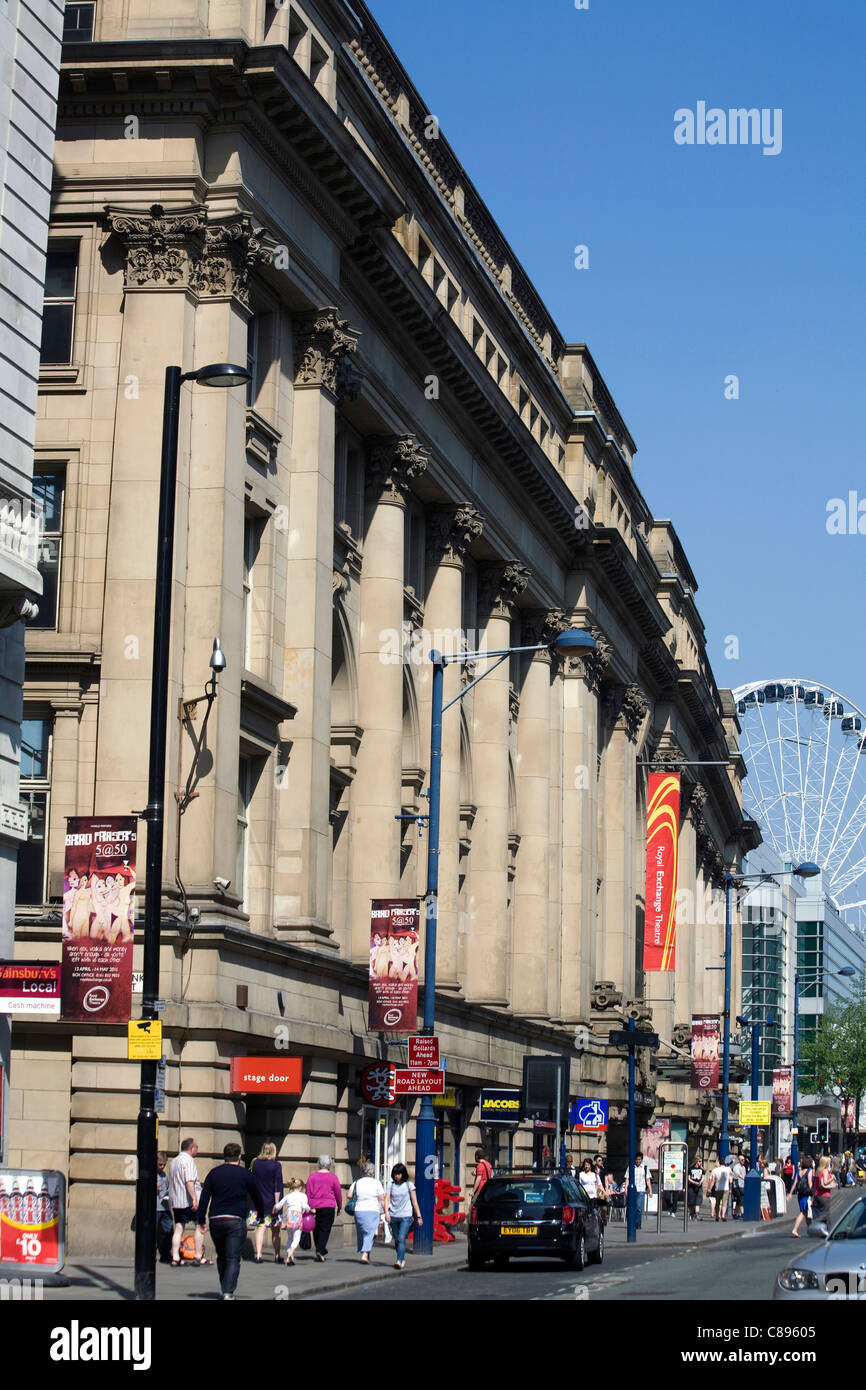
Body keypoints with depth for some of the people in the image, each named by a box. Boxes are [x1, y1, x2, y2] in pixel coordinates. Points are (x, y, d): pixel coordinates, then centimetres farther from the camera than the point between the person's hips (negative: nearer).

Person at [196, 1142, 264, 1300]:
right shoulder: (244, 1174, 2)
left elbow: (204, 1197, 4)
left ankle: (224, 1289, 26)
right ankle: (228, 1292, -14)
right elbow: (256, 1196, 9)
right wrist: (261, 1215, 25)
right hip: (236, 1221, -3)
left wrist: (200, 1220, 6)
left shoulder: (214, 1173, 8)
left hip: (215, 1221, 3)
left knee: (221, 1257, 18)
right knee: (233, 1258, -4)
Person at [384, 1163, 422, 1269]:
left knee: (401, 1239, -16)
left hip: (406, 1216, -3)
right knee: (397, 1240, 11)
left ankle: (399, 1261, -22)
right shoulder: (390, 1185, 6)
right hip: (393, 1217, 3)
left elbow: (414, 1201, 4)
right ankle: (402, 1259, 29)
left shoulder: (409, 1185, 2)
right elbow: (387, 1199, -1)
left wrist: (419, 1217, 2)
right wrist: (386, 1213, -17)